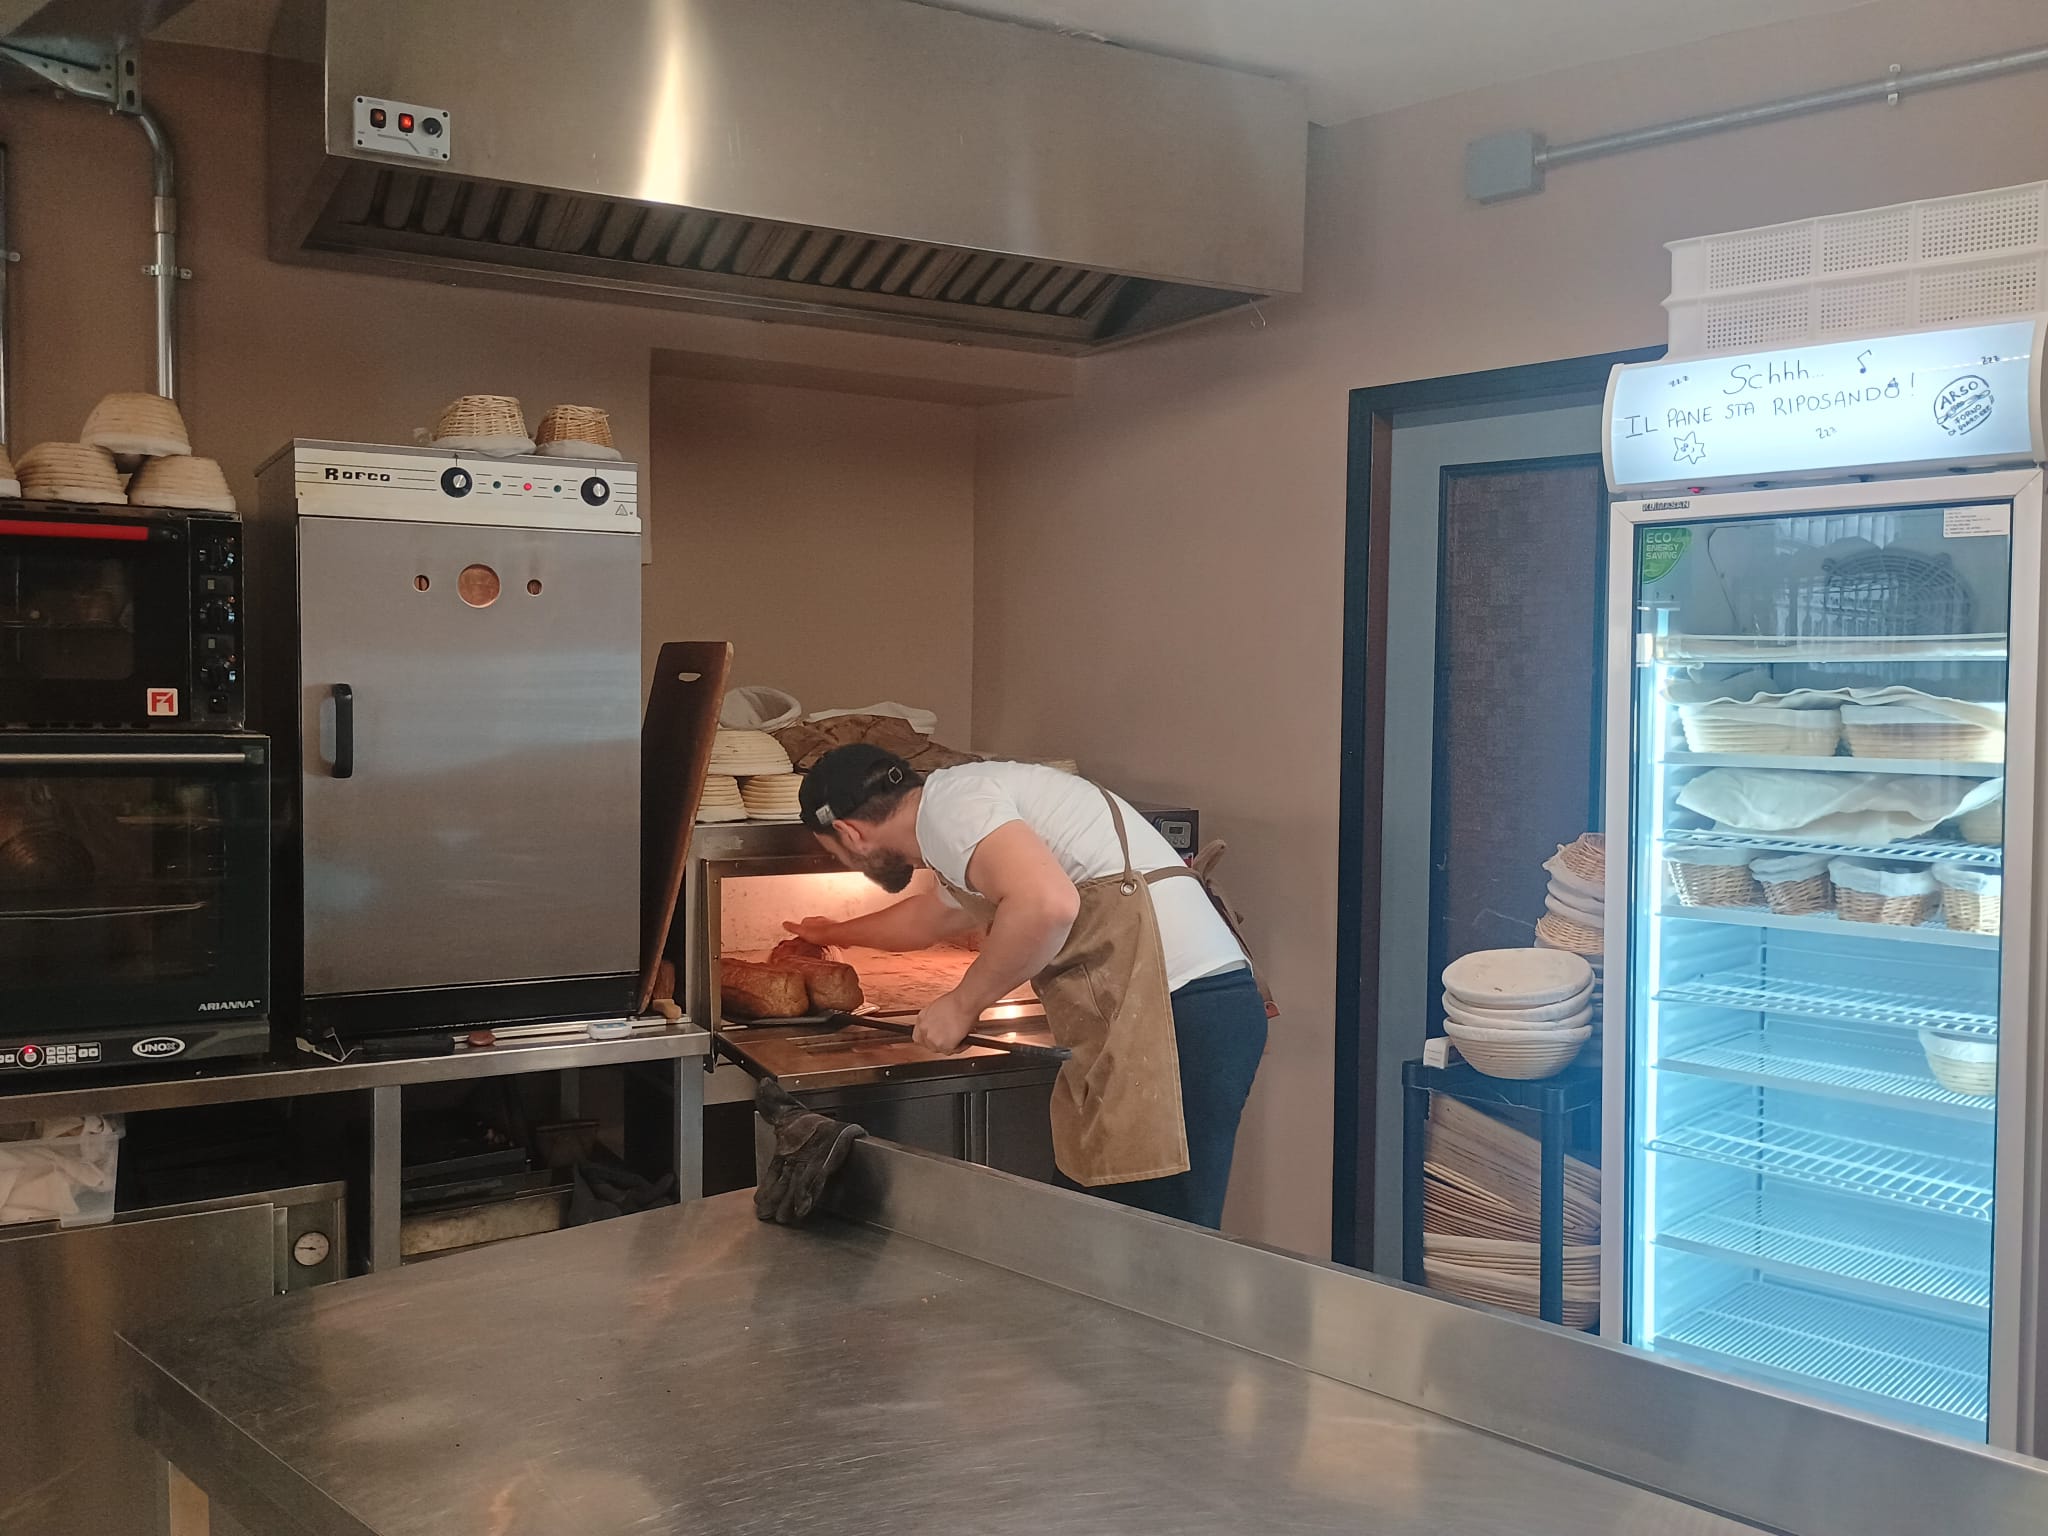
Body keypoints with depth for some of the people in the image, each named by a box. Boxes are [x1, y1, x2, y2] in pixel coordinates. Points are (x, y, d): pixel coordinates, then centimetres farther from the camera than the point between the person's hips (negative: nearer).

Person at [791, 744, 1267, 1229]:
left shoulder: (946, 802, -6)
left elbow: (1047, 903, -25)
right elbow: (926, 918, 47)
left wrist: (963, 1003, -9)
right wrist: (837, 934, 65)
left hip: (1177, 1009, -10)